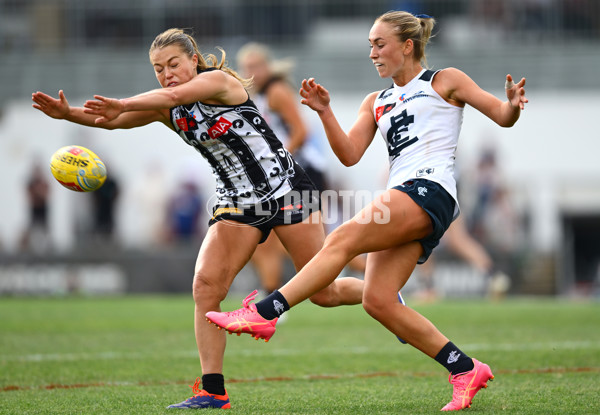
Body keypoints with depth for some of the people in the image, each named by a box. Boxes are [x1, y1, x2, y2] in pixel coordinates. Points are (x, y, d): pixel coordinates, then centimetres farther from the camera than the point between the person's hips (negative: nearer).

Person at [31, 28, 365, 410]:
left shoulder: (219, 81, -14)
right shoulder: (168, 111, 5)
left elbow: (174, 96, -33)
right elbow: (112, 119, -5)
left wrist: (122, 104, -47)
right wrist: (69, 113, -23)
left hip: (285, 189, -6)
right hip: (237, 203, 6)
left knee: (325, 293, -3)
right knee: (206, 285, -14)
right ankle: (212, 391, -10)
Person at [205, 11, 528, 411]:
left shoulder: (444, 80, 10)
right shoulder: (376, 102, 26)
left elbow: (502, 117, 6)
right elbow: (350, 154, 14)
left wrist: (513, 106, -17)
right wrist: (325, 111, 2)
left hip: (429, 191, -8)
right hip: (399, 200, 8)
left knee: (341, 240, -21)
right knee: (378, 300, -7)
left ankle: (264, 312, -28)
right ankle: (466, 370, -1)